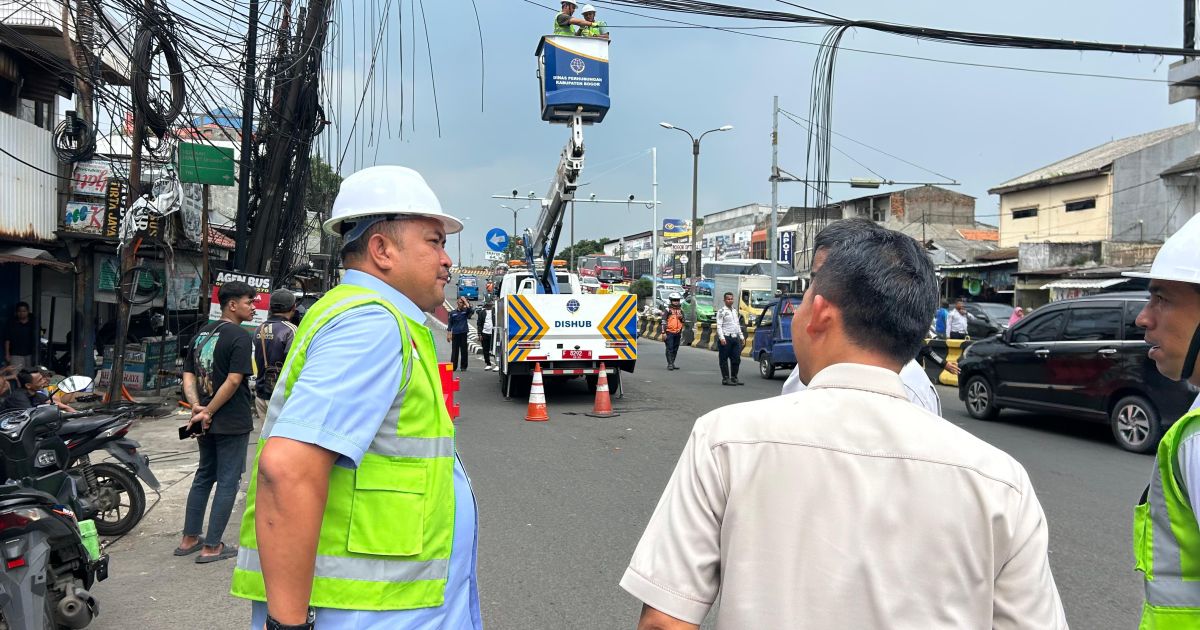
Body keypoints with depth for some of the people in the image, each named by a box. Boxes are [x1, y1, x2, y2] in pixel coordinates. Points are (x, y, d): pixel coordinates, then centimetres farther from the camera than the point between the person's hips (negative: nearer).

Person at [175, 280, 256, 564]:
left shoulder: (201, 334, 11)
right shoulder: (240, 337, -14)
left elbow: (188, 375, 6)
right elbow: (233, 381, -21)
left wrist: (197, 406, -5)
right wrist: (208, 412, -14)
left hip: (207, 422, 8)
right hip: (232, 422, -8)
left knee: (203, 477, 19)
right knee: (227, 482, 2)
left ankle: (189, 539, 25)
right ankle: (212, 547, 7)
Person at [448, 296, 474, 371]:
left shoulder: (465, 311, 5)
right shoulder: (453, 313, 8)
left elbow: (471, 311, -19)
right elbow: (450, 324, 11)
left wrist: (465, 301, -13)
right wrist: (448, 334, 6)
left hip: (463, 333, -1)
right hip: (455, 333, 1)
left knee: (464, 351, 1)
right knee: (454, 351, 1)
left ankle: (463, 367, 8)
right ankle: (453, 366, 4)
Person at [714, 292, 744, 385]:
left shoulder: (735, 311, 19)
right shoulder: (722, 311, -4)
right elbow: (719, 326, -10)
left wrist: (742, 336, 20)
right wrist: (721, 338, -21)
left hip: (735, 338, 7)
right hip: (726, 338, -7)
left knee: (736, 359, 7)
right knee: (724, 359, -2)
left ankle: (734, 378, 16)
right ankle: (725, 379, 2)